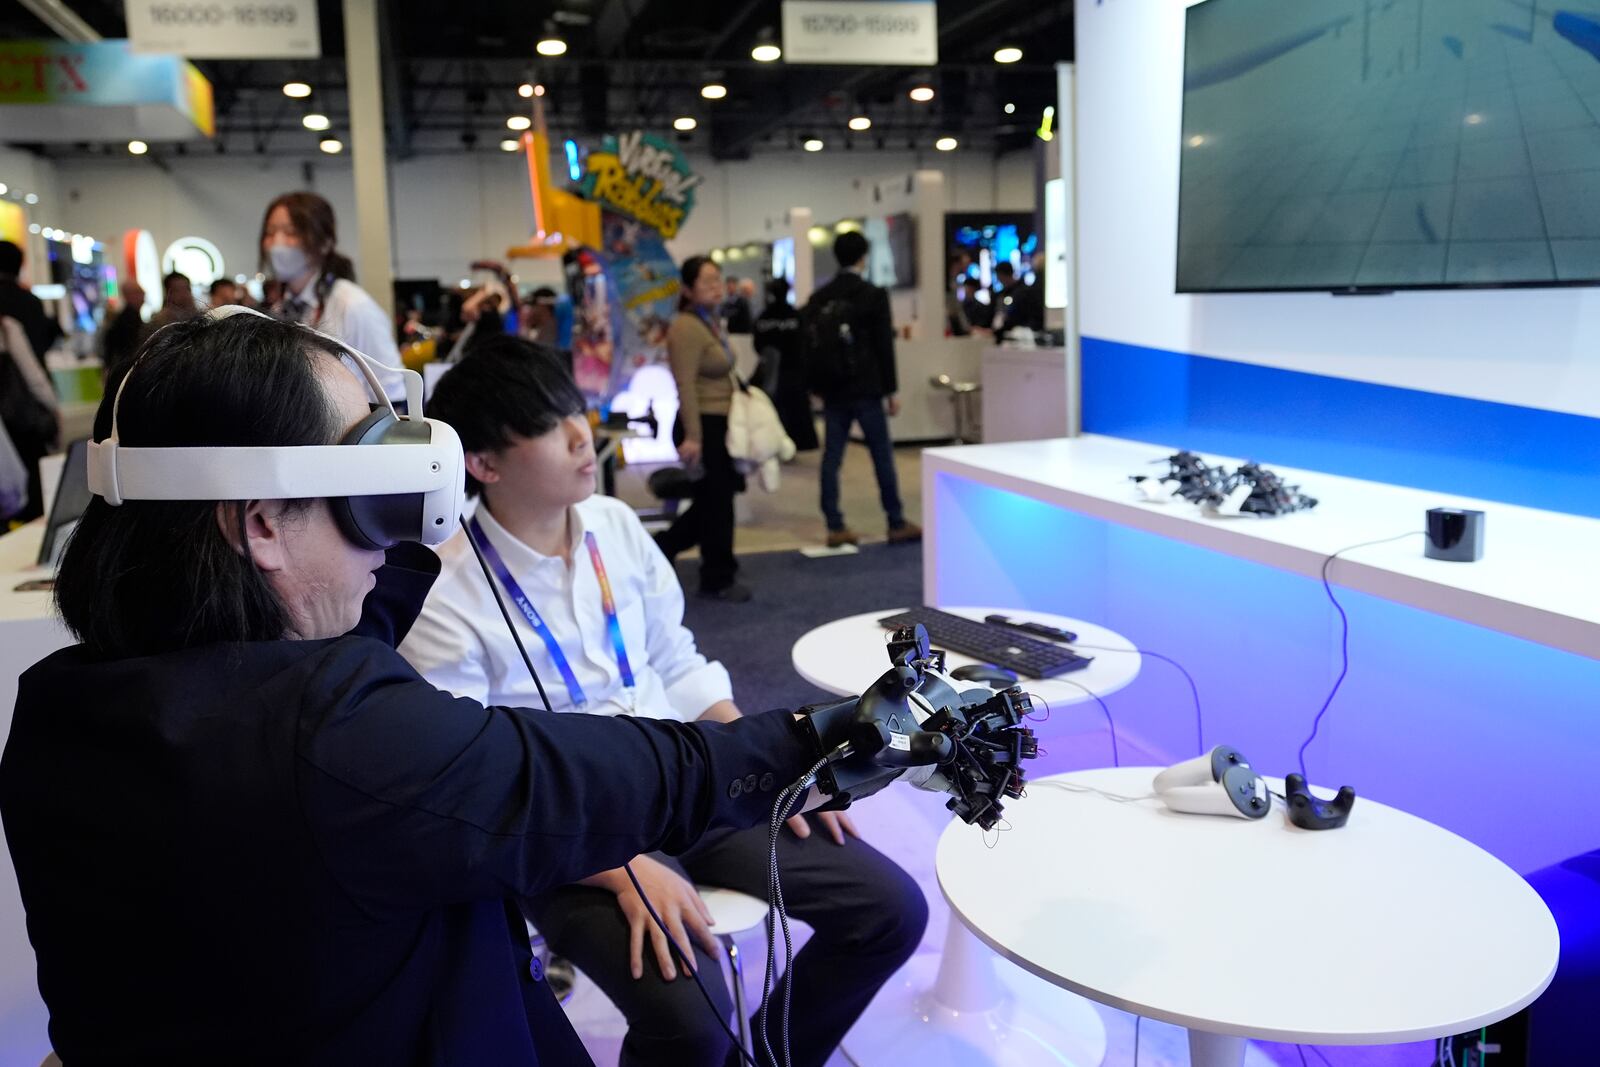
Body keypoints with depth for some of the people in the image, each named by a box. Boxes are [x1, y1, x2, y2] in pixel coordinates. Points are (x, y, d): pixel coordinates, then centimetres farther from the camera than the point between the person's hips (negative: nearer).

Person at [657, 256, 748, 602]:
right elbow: (686, 386, -22)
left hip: (720, 424, 10)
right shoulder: (687, 327, -16)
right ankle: (718, 580, 18)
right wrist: (692, 436, -26)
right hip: (704, 425, -10)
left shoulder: (713, 322, 14)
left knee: (713, 502, 16)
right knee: (717, 504, 3)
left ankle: (659, 548, 27)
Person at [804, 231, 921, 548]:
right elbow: (884, 347, -7)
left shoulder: (818, 299, 7)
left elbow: (811, 345, 10)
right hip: (865, 389, -4)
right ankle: (897, 524, 10)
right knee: (882, 455, 3)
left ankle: (835, 527, 6)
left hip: (831, 390, 4)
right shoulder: (874, 295, -6)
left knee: (831, 457, 4)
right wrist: (891, 391, -1)